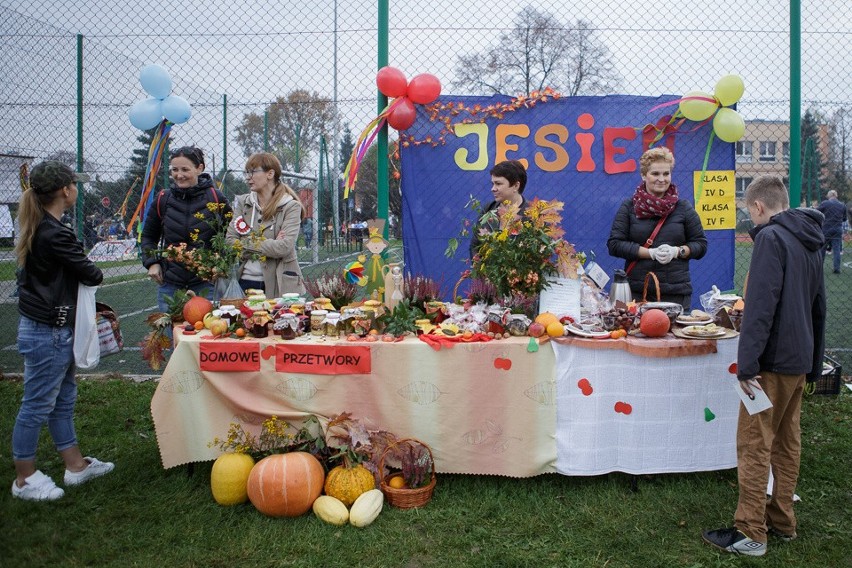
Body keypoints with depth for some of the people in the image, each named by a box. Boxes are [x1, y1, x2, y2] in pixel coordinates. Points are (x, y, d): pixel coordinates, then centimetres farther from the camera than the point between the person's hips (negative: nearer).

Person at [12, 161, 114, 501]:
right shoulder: (55, 234, -24)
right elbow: (91, 275, -17)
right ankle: (24, 479, 18)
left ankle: (75, 464, 31)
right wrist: (95, 273, 6)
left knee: (63, 397, 18)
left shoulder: (38, 228, 7)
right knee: (38, 404, 3)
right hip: (48, 332, -10)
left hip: (49, 328, 10)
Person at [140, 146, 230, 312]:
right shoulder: (163, 199, 5)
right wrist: (151, 262, 3)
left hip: (207, 284, -2)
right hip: (170, 284, 3)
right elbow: (148, 235, 18)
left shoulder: (215, 198, -2)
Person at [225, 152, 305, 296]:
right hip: (245, 280, 4)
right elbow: (230, 240, 1)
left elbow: (284, 247, -15)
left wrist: (247, 243, -10)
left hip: (276, 285, -4)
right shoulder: (243, 203, 11)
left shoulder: (290, 207, -3)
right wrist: (270, 245, -9)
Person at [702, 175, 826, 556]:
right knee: (787, 442, 16)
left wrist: (747, 364, -23)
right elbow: (818, 308, 20)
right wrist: (813, 365, 25)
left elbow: (760, 306, -23)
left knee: (753, 445, -3)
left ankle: (750, 533, 4)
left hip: (773, 359, -9)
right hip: (799, 361, 9)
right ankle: (782, 521, 26)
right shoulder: (810, 241, 14)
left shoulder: (771, 238, -14)